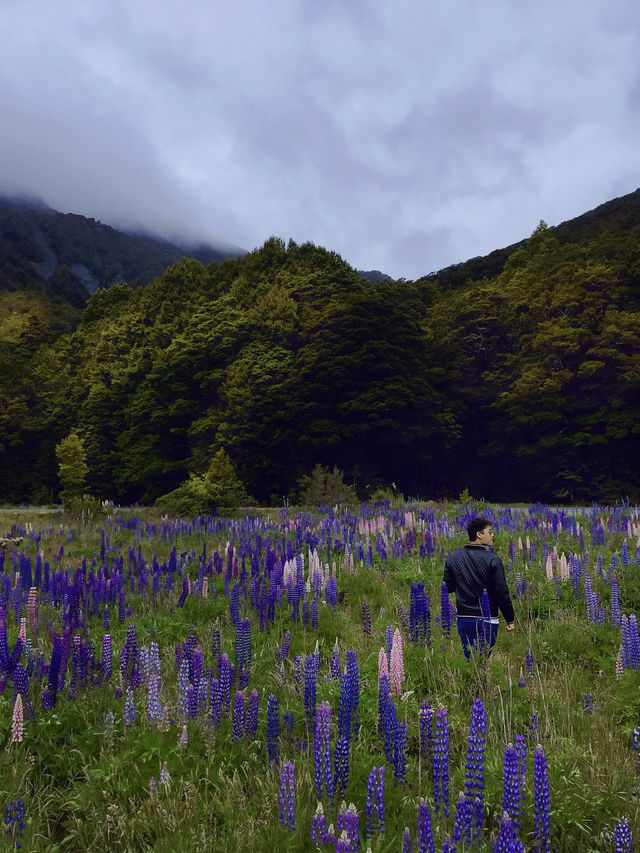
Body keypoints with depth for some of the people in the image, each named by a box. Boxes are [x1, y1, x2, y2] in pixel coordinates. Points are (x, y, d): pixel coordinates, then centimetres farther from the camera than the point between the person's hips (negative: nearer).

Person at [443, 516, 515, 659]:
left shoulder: (452, 558, 1)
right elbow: (502, 592, -9)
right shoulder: (492, 560, -11)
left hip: (463, 619, 4)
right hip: (487, 620, -3)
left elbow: (448, 588, 7)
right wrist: (510, 619, 1)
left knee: (469, 658, 13)